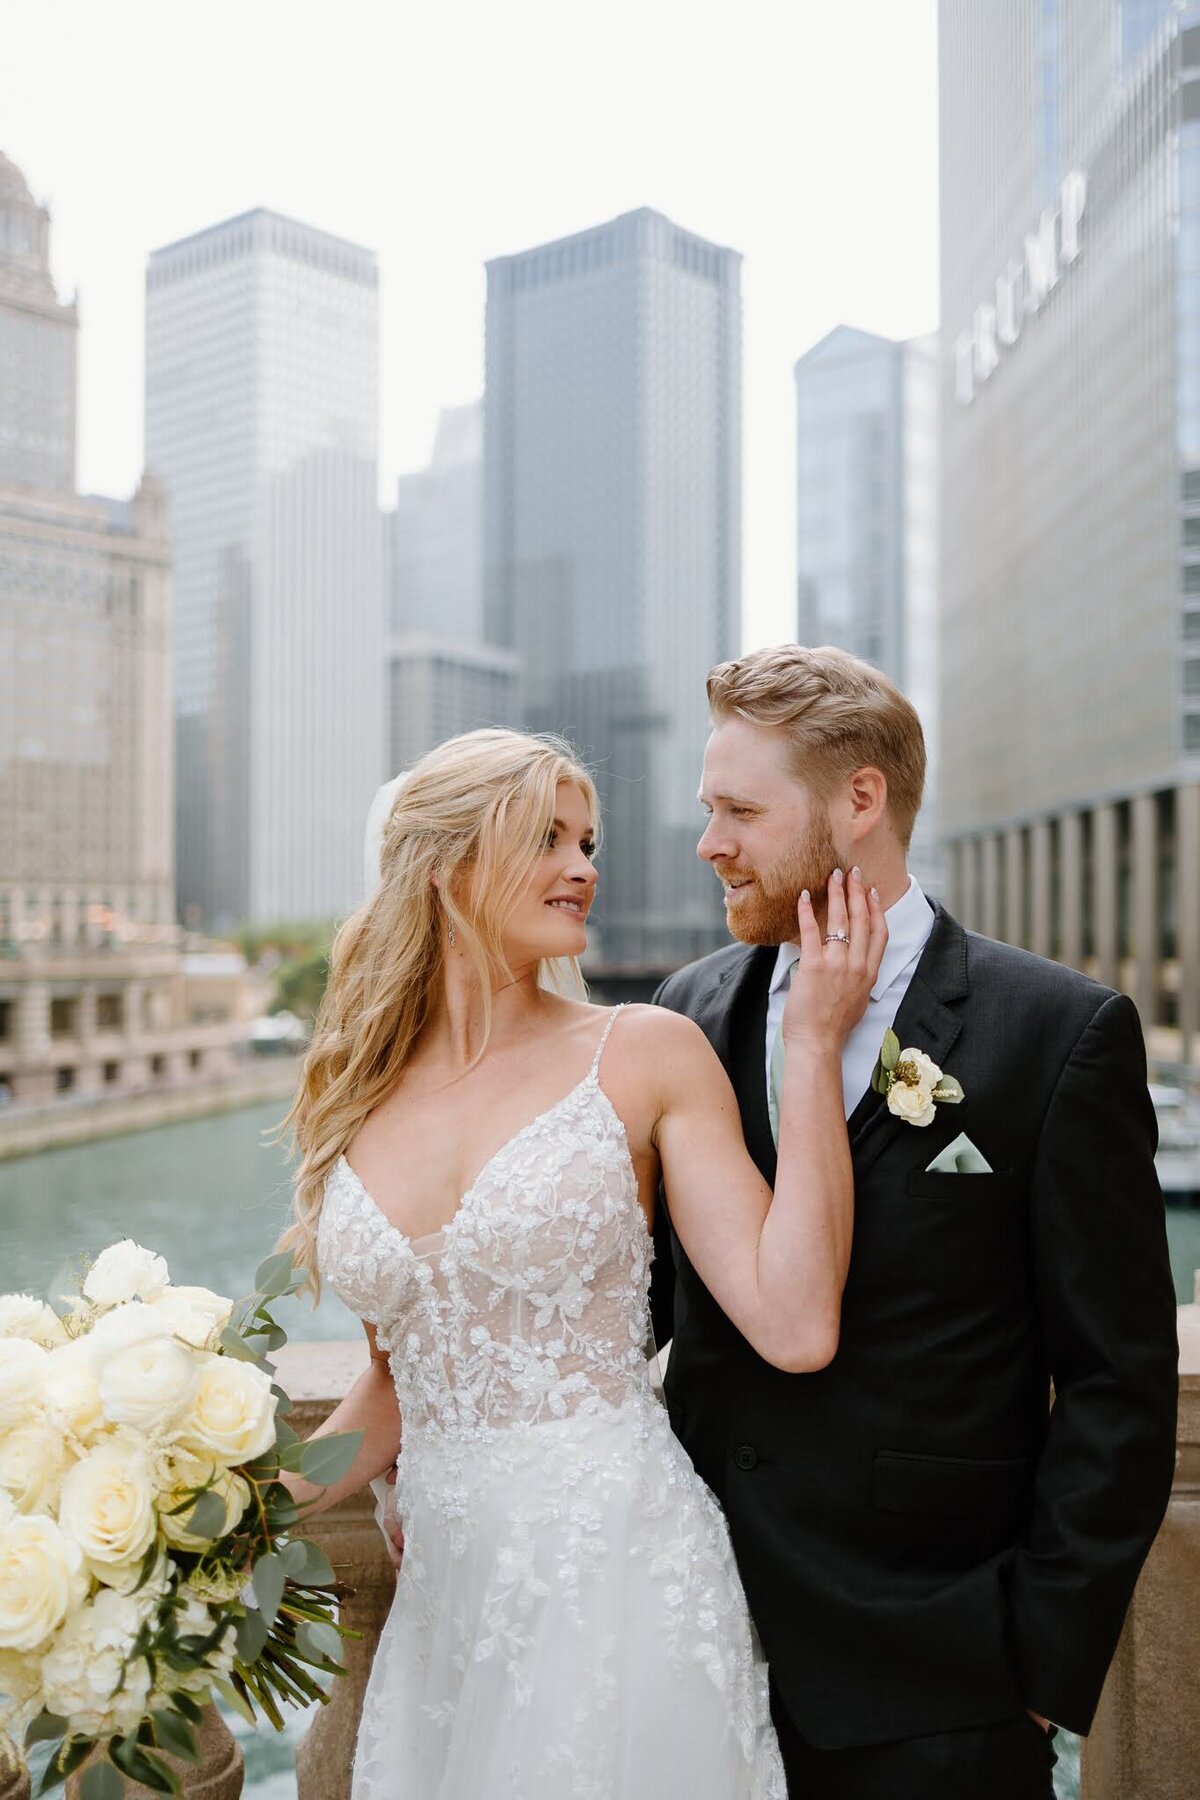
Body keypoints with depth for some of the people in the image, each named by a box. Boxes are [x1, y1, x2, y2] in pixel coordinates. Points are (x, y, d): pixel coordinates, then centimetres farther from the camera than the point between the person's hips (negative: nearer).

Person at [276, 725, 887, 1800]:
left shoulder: (644, 1055, -6)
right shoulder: (361, 1099, 4)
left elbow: (796, 1326, -15)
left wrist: (813, 1046, -14)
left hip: (616, 1567, -3)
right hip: (443, 1589, 4)